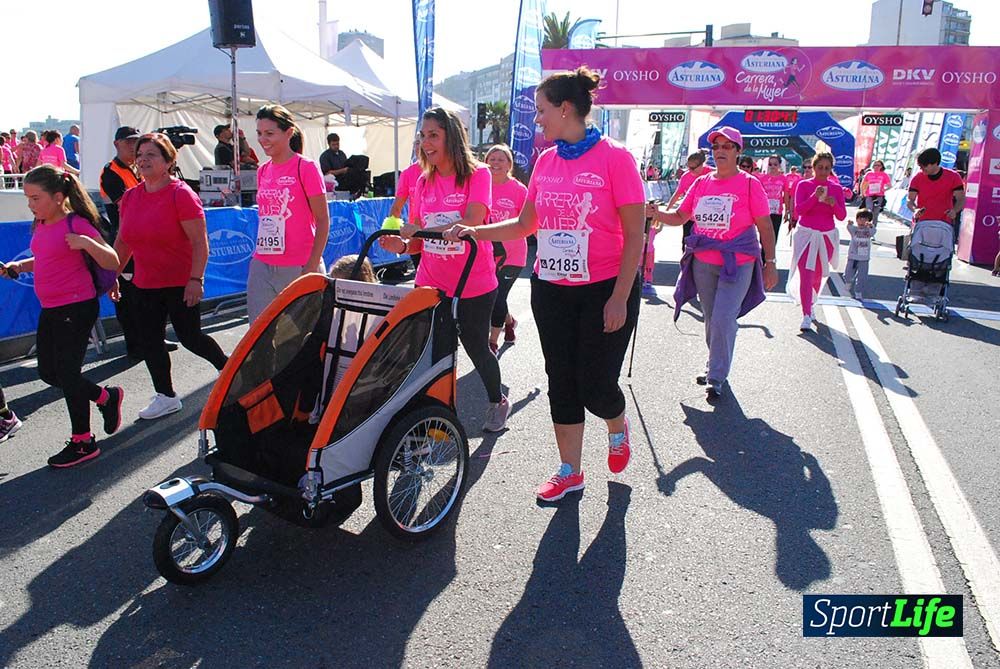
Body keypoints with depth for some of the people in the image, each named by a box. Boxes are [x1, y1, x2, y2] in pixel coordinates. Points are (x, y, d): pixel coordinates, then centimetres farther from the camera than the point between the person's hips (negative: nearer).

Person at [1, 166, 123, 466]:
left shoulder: (76, 224, -14)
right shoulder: (40, 225, 9)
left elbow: (112, 263, -17)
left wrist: (87, 243, -33)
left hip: (77, 307, -9)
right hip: (50, 309, 9)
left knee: (67, 372, -4)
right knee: (48, 372, 14)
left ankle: (82, 442, 10)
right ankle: (106, 397, 33)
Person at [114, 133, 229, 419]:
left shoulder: (181, 194, -14)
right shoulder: (130, 197, 6)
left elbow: (200, 241, -18)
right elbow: (122, 241, 17)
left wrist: (195, 279, -23)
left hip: (181, 284, -7)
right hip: (145, 285, 7)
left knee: (189, 337, 2)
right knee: (149, 340, 8)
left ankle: (226, 366, 30)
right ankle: (165, 397, 21)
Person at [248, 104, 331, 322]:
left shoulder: (306, 167, -6)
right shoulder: (262, 171, 12)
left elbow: (323, 220, -8)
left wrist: (312, 266, -14)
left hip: (298, 268, -6)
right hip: (262, 266, 6)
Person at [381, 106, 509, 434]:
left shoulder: (477, 174, -8)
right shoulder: (424, 182, 8)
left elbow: (472, 223, -22)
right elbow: (421, 237, 12)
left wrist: (422, 229, -28)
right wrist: (402, 245, -10)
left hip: (474, 286, -4)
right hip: (430, 284, 4)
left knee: (476, 347, 10)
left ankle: (498, 401, 36)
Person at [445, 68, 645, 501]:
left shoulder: (614, 157, -10)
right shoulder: (545, 161, 6)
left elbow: (635, 235, -11)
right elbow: (526, 224, 14)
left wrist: (619, 298, -15)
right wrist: (475, 232, 1)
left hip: (605, 290, -5)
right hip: (551, 289, 5)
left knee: (595, 385, -1)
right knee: (561, 382, 10)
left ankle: (618, 429, 35)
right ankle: (570, 472, 25)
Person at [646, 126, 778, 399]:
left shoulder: (749, 184, -4)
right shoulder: (701, 183, 8)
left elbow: (765, 227, -3)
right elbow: (679, 217, 14)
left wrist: (770, 263, -6)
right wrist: (657, 214, -5)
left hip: (738, 264, -4)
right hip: (703, 263, 4)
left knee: (723, 320, -11)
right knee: (711, 319, 14)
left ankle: (717, 377, 2)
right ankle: (715, 364, 33)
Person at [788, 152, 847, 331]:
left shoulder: (836, 188, 5)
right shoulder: (803, 185, -1)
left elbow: (842, 216, 1)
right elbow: (798, 210, -12)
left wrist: (834, 204, -19)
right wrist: (815, 196, -25)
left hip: (827, 236, 3)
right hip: (806, 235, -3)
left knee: (818, 275, 11)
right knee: (806, 274, -13)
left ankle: (810, 306, 33)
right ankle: (806, 316, -16)